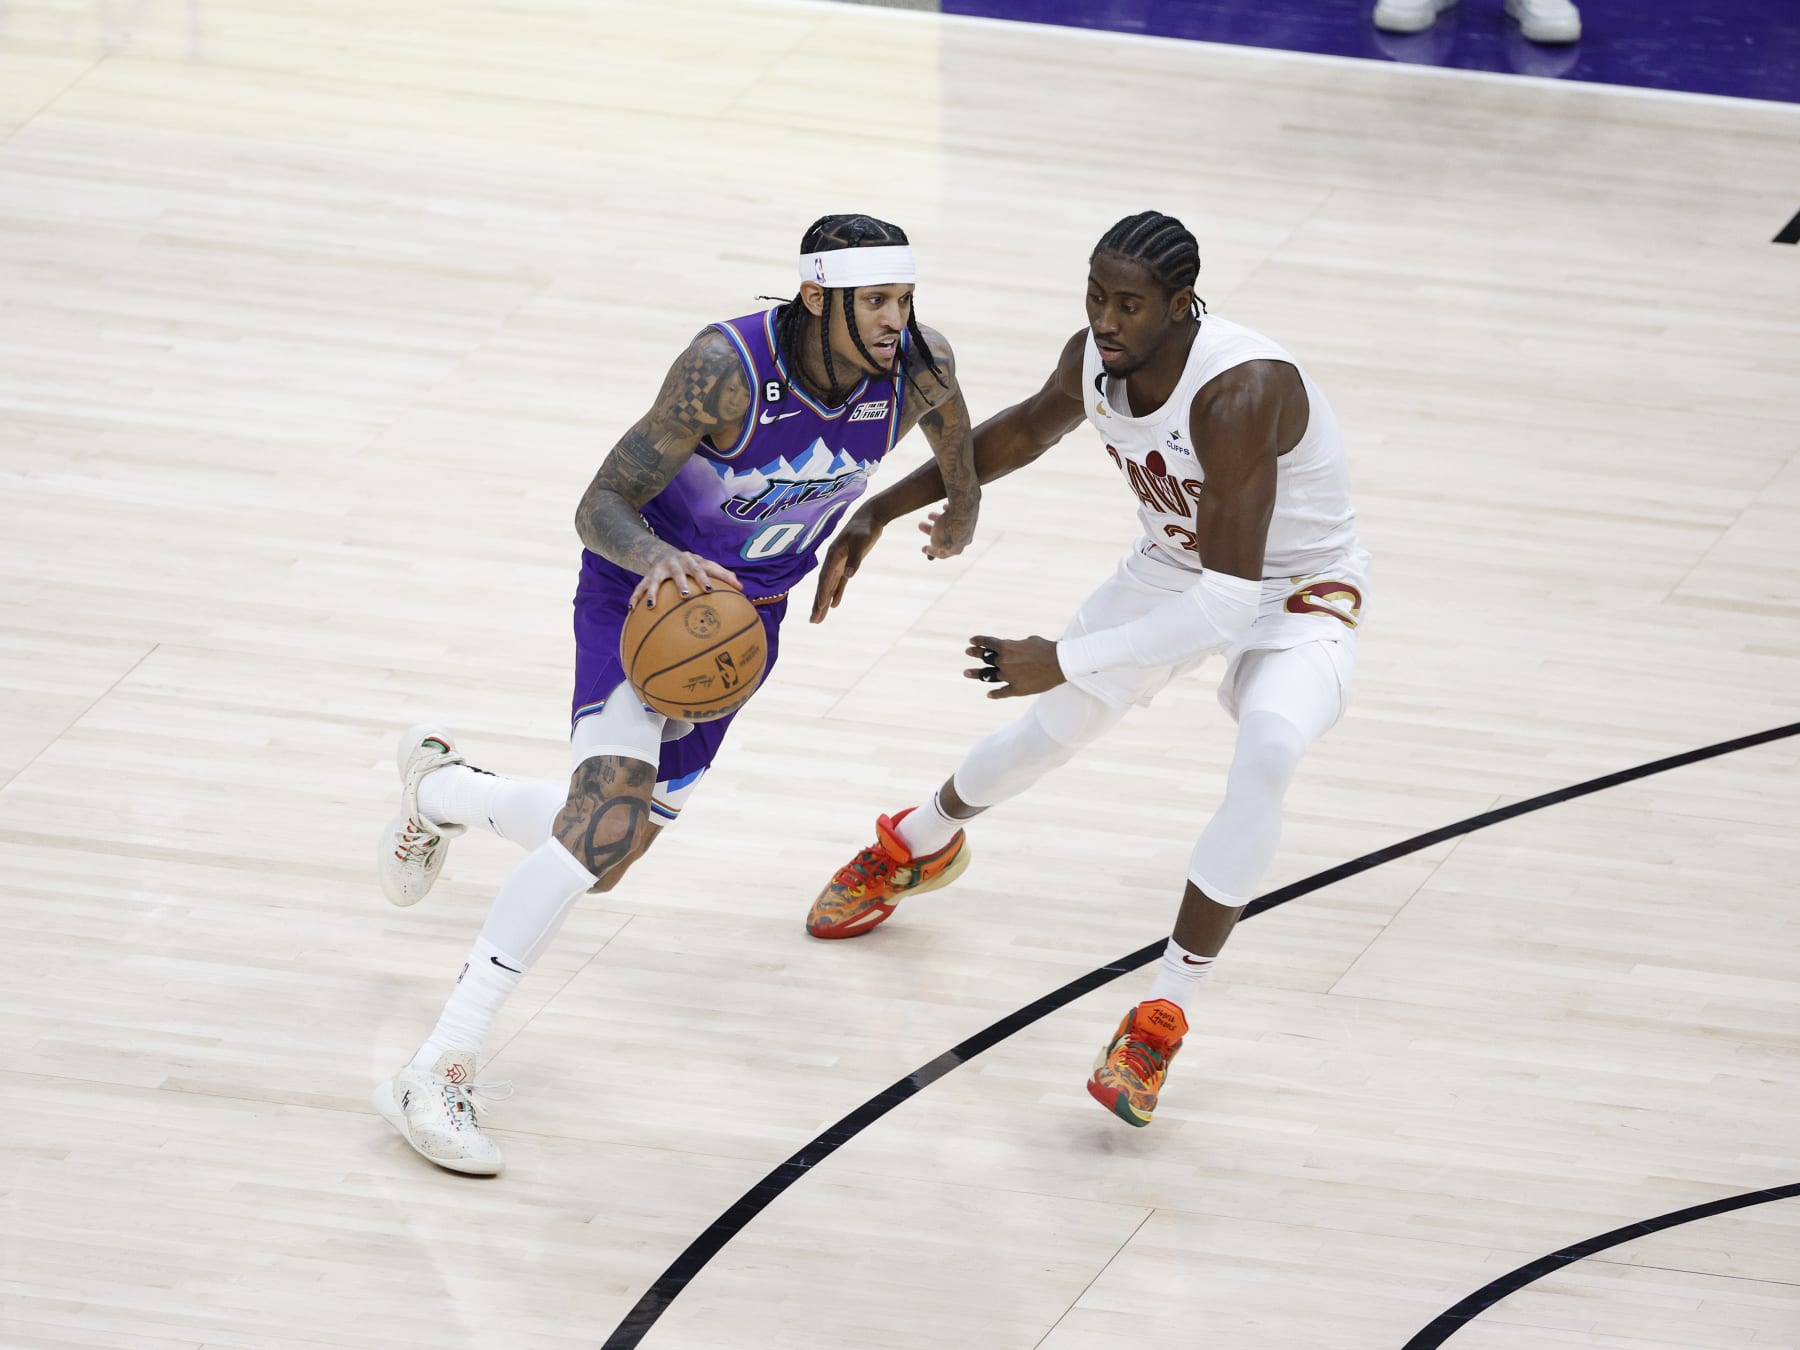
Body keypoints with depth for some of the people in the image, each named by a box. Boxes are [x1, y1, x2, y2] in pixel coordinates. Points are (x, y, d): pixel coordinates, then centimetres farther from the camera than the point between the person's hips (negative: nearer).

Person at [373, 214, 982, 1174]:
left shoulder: (919, 366, -18)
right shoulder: (726, 369, -32)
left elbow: (947, 413, 9)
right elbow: (600, 506, -26)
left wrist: (962, 508, 28)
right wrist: (656, 555, -48)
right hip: (645, 585, -6)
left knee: (602, 856, 12)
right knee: (606, 824, -27)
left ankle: (439, 786, 44)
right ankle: (437, 1074, -22)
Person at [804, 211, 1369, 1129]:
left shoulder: (1239, 395, -41)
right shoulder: (1095, 357, -18)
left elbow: (1230, 600, -40)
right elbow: (1029, 430, 7)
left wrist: (1067, 662, -34)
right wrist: (882, 510, 4)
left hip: (1294, 590, -6)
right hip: (1178, 565, 7)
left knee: (1266, 756, -34)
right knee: (1045, 734, 19)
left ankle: (1161, 1019, -24)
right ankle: (912, 847, 53)